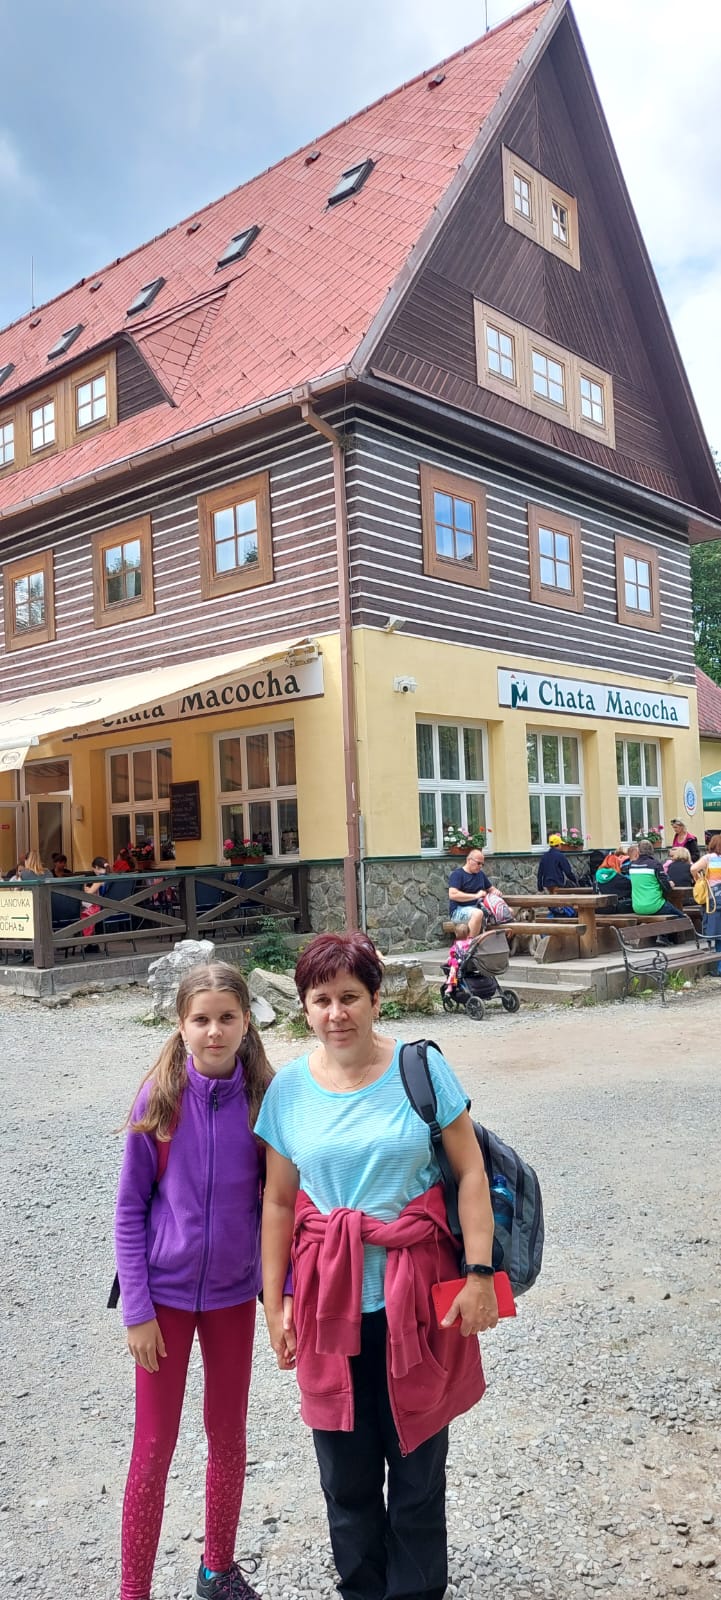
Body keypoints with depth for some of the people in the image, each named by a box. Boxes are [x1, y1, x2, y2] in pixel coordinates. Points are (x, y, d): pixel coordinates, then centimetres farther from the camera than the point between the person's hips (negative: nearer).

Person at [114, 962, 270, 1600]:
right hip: (164, 1294, -2)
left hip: (233, 1294, 2)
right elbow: (130, 1207, -8)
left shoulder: (264, 1099, -10)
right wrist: (136, 1308, -8)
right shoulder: (160, 1097, -14)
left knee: (228, 1436, 17)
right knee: (155, 1446, 8)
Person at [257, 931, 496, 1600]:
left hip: (417, 1299, -2)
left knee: (418, 1463, 12)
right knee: (346, 1470, 16)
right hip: (331, 1301, 2)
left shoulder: (420, 1067, -9)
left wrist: (479, 1272, -10)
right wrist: (274, 1302, 5)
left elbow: (471, 1173, -5)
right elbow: (278, 1200, 4)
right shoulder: (288, 1087, -2)